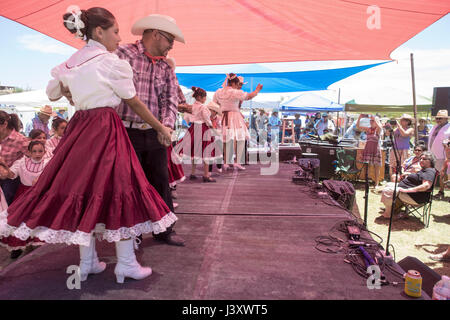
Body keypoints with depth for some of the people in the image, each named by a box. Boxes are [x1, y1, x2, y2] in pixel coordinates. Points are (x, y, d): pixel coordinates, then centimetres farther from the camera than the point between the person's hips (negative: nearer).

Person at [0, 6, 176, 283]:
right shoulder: (111, 62, -7)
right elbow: (135, 103, -3)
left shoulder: (70, 64, 13)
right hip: (106, 129, -7)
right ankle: (126, 264, 6)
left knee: (82, 190, 10)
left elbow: (52, 93, 24)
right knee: (117, 190, -2)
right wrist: (161, 128, 6)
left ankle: (87, 261, 20)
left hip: (79, 127, 8)